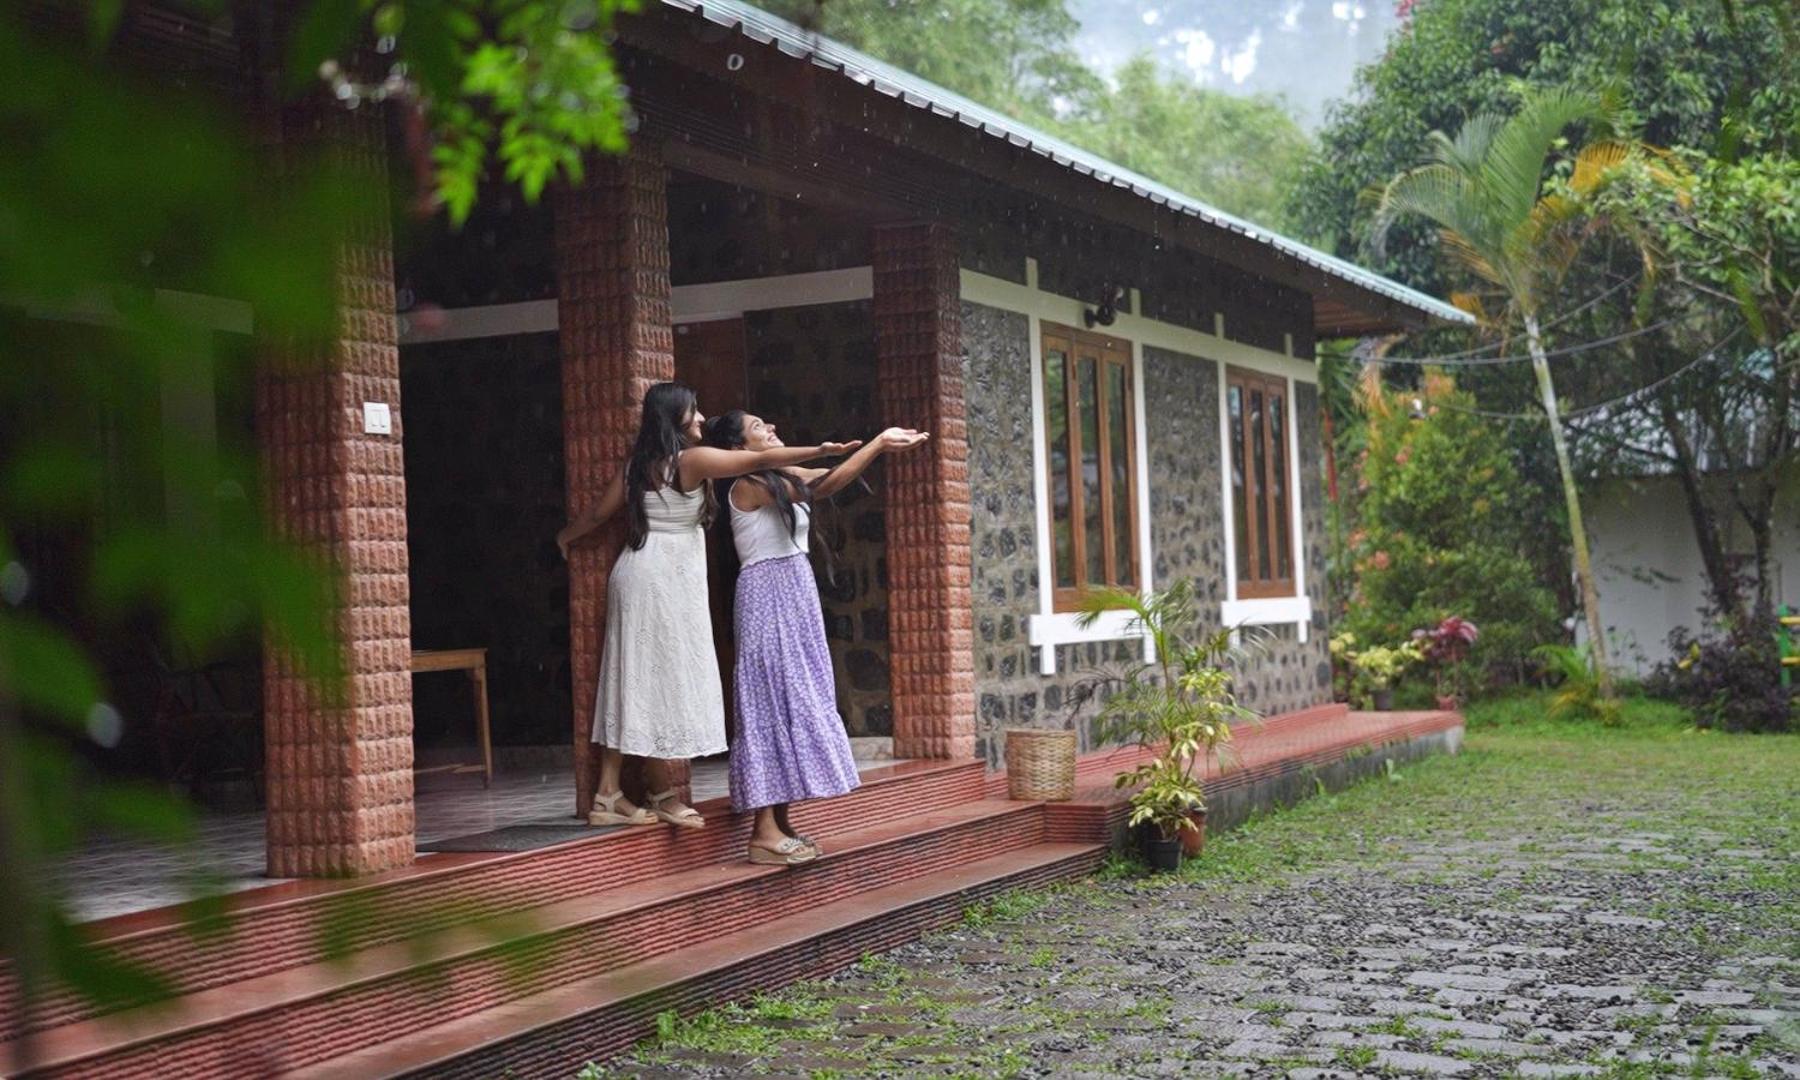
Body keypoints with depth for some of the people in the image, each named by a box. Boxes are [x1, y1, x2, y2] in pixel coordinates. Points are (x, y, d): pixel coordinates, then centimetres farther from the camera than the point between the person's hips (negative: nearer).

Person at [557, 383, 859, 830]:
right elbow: (760, 460, -14)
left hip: (636, 574, 8)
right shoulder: (692, 459, -10)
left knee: (634, 682, 8)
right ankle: (662, 794, 7)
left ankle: (608, 794, 9)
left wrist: (568, 535, 39)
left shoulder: (639, 464, 12)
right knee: (660, 681, -1)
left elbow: (600, 511, 19)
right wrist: (823, 450, -14)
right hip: (665, 581, -8)